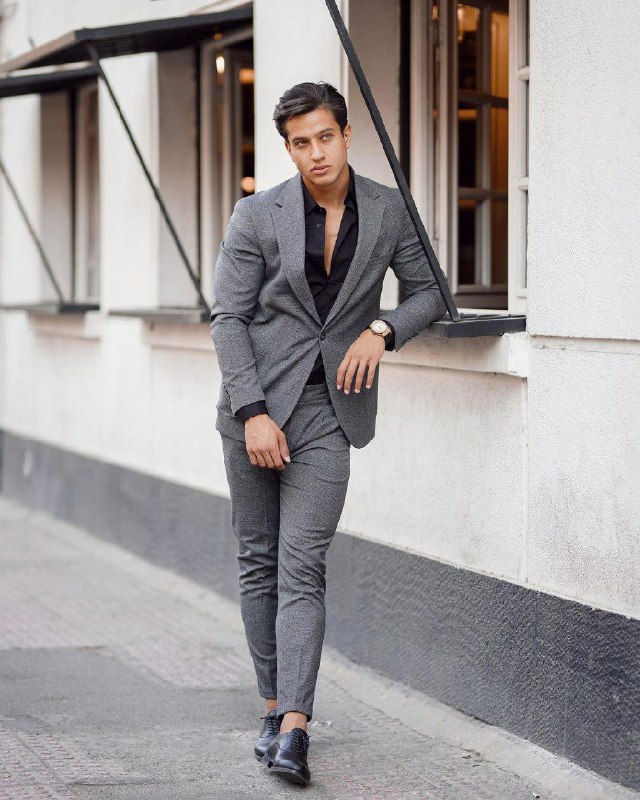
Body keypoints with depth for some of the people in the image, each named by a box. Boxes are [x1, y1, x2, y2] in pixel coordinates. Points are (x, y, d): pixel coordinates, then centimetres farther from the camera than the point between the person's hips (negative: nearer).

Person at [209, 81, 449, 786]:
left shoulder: (388, 210, 2)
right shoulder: (258, 215, -3)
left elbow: (428, 292, 12)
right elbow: (228, 318, -4)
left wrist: (381, 330, -8)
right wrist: (253, 414, -13)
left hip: (329, 408, 0)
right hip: (258, 399, 1)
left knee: (303, 567, -9)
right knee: (258, 559, 7)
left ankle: (293, 731, -16)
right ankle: (274, 707, 18)